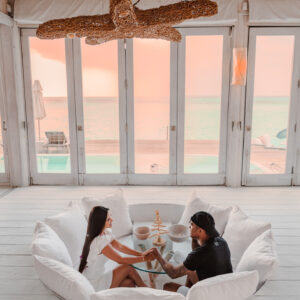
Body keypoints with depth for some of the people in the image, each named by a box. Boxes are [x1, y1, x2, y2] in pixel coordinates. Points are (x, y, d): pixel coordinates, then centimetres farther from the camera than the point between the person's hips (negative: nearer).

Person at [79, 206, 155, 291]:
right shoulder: (99, 241, -28)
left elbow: (120, 246, 6)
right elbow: (120, 260, -22)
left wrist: (140, 254, -6)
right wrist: (144, 258, -15)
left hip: (98, 277, 8)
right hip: (93, 286, -8)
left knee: (129, 283, -6)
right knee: (128, 268, -9)